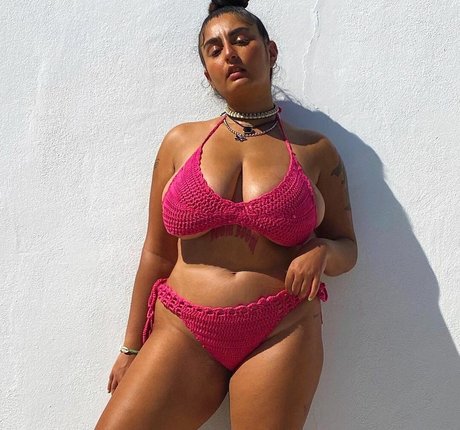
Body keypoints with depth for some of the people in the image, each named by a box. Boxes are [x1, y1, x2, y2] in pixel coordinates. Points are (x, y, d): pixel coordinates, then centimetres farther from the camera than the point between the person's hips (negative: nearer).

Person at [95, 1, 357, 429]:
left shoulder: (316, 151, 4)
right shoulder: (181, 142, 5)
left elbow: (346, 249, 11)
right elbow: (156, 253, 8)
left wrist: (321, 252, -13)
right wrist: (132, 348, 11)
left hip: (280, 337, 0)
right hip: (183, 332, 1)